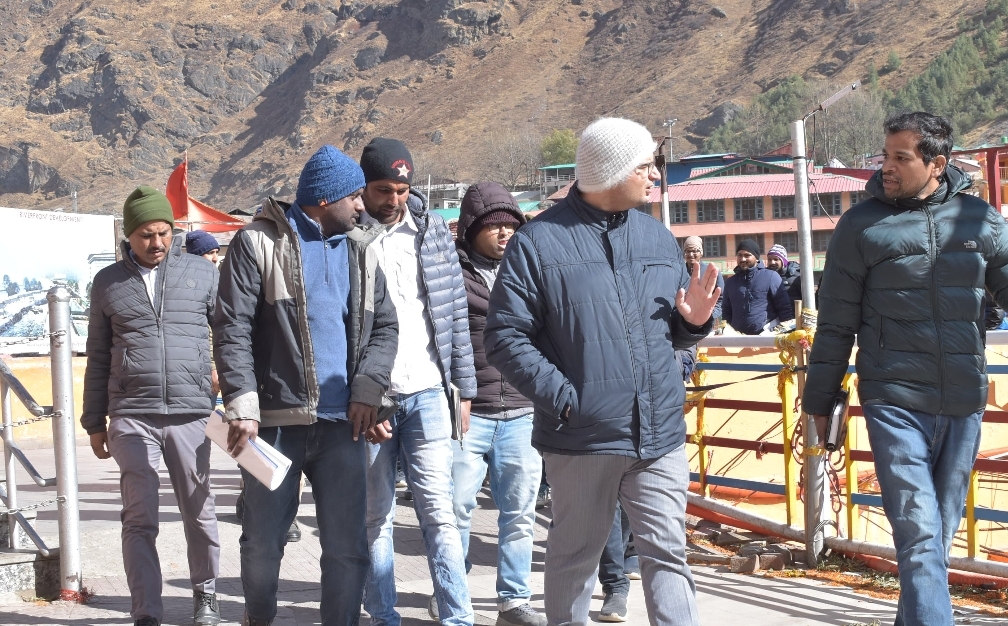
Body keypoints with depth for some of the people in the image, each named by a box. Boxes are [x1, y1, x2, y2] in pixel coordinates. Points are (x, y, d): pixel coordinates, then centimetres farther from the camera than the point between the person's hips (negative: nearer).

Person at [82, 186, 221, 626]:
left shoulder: (203, 274, 5)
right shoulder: (109, 283, 10)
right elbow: (98, 357, 14)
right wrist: (95, 422, 14)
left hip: (191, 413, 0)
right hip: (132, 417, 0)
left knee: (199, 514, 9)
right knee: (140, 519, -3)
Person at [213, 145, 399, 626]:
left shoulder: (359, 249, 13)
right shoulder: (258, 243, -2)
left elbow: (384, 326, 13)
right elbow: (231, 330, -7)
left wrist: (367, 391, -3)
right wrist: (243, 405, -15)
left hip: (342, 423, 3)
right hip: (276, 421, -3)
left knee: (347, 545, 2)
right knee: (263, 540, 8)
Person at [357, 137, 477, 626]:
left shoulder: (433, 231, 7)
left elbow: (456, 314, 10)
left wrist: (464, 389, 6)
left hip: (426, 393, 2)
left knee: (438, 512, 0)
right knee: (375, 515, 6)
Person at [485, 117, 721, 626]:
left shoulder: (658, 239, 12)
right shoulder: (539, 242, -4)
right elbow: (505, 337, -8)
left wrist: (693, 321, -3)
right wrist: (562, 398, -16)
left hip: (659, 434, 3)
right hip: (582, 436, -3)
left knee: (666, 552, 1)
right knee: (574, 555, 10)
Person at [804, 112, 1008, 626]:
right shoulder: (861, 225, 1)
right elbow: (835, 323, 5)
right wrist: (818, 403, 6)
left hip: (963, 404, 3)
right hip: (894, 402, -3)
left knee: (941, 534, 11)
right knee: (918, 533, -11)